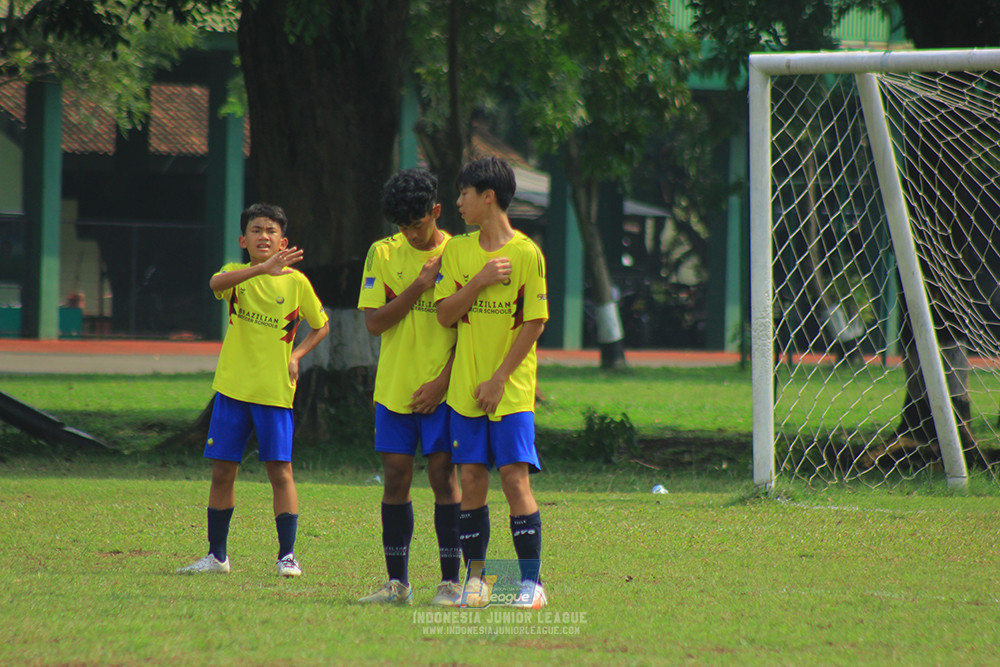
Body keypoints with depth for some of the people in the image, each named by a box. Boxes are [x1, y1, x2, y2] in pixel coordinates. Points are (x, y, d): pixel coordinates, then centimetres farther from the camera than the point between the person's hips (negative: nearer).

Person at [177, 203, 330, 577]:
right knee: (222, 472, 5)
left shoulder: (295, 282, 1)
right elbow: (216, 283, -25)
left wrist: (297, 354, -4)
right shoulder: (236, 274, 1)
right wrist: (263, 268, -38)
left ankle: (287, 555, 0)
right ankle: (217, 555, 16)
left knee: (280, 470, -5)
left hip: (275, 391, -1)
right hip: (232, 388, 1)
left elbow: (321, 326, 14)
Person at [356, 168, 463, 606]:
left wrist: (443, 381, -11)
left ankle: (451, 581, 0)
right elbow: (373, 322, -3)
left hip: (441, 390, -3)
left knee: (444, 476, -4)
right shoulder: (383, 254, 4)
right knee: (395, 479, 3)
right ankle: (397, 583, 9)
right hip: (394, 386, 3)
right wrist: (418, 287, -13)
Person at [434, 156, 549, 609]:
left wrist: (499, 378, -11)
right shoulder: (458, 251, 8)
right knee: (471, 479, 2)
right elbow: (445, 314, 4)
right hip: (466, 387, 4)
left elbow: (535, 322, -7)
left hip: (511, 389, -4)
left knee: (514, 477, -9)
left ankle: (531, 582, -6)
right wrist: (480, 281, -12)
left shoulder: (526, 253, -6)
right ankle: (475, 578, 8)